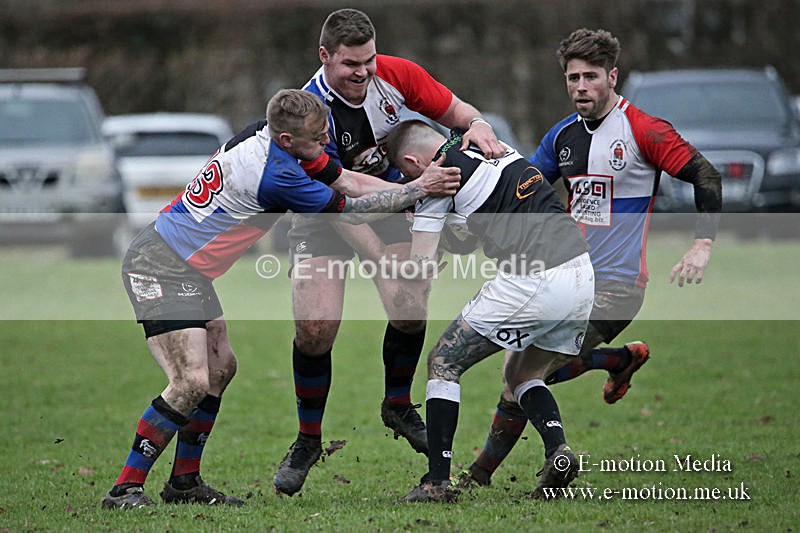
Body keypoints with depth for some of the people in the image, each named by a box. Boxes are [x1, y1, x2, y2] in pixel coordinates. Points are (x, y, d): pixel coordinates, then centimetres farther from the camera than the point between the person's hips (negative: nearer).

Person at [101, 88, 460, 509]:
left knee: (220, 368, 15)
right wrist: (420, 188, -5)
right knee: (191, 383, -17)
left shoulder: (269, 133, 0)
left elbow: (346, 181, 10)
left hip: (188, 269, 11)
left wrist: (419, 189, 6)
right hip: (160, 269, -11)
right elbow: (350, 211, -13)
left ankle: (184, 481, 22)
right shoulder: (276, 175, -27)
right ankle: (125, 489, -11)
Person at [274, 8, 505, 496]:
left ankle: (398, 406, 11)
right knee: (316, 328, -16)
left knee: (410, 309, -16)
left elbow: (456, 111, -4)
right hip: (323, 218, -3)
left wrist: (478, 125, -28)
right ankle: (308, 441, 4)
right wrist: (385, 261, -37)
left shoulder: (396, 75, -17)